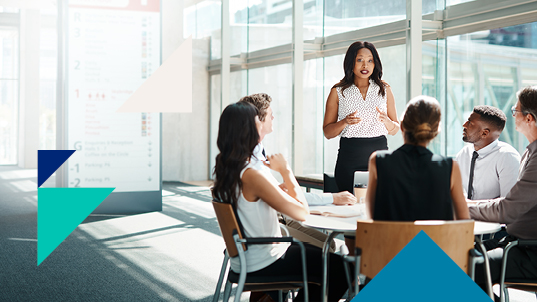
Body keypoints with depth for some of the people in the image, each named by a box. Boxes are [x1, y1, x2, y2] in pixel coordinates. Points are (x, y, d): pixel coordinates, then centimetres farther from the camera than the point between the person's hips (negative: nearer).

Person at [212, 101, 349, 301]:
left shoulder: (223, 170, 1)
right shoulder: (252, 174, -27)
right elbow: (302, 212, -23)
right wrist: (285, 170, -15)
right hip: (263, 265, -9)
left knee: (317, 252, 27)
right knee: (341, 269, 0)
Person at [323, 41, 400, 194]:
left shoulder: (384, 90, 10)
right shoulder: (338, 92, 4)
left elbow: (395, 130, 13)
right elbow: (327, 132, 5)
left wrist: (386, 120, -8)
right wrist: (345, 122, -13)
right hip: (349, 157, -1)